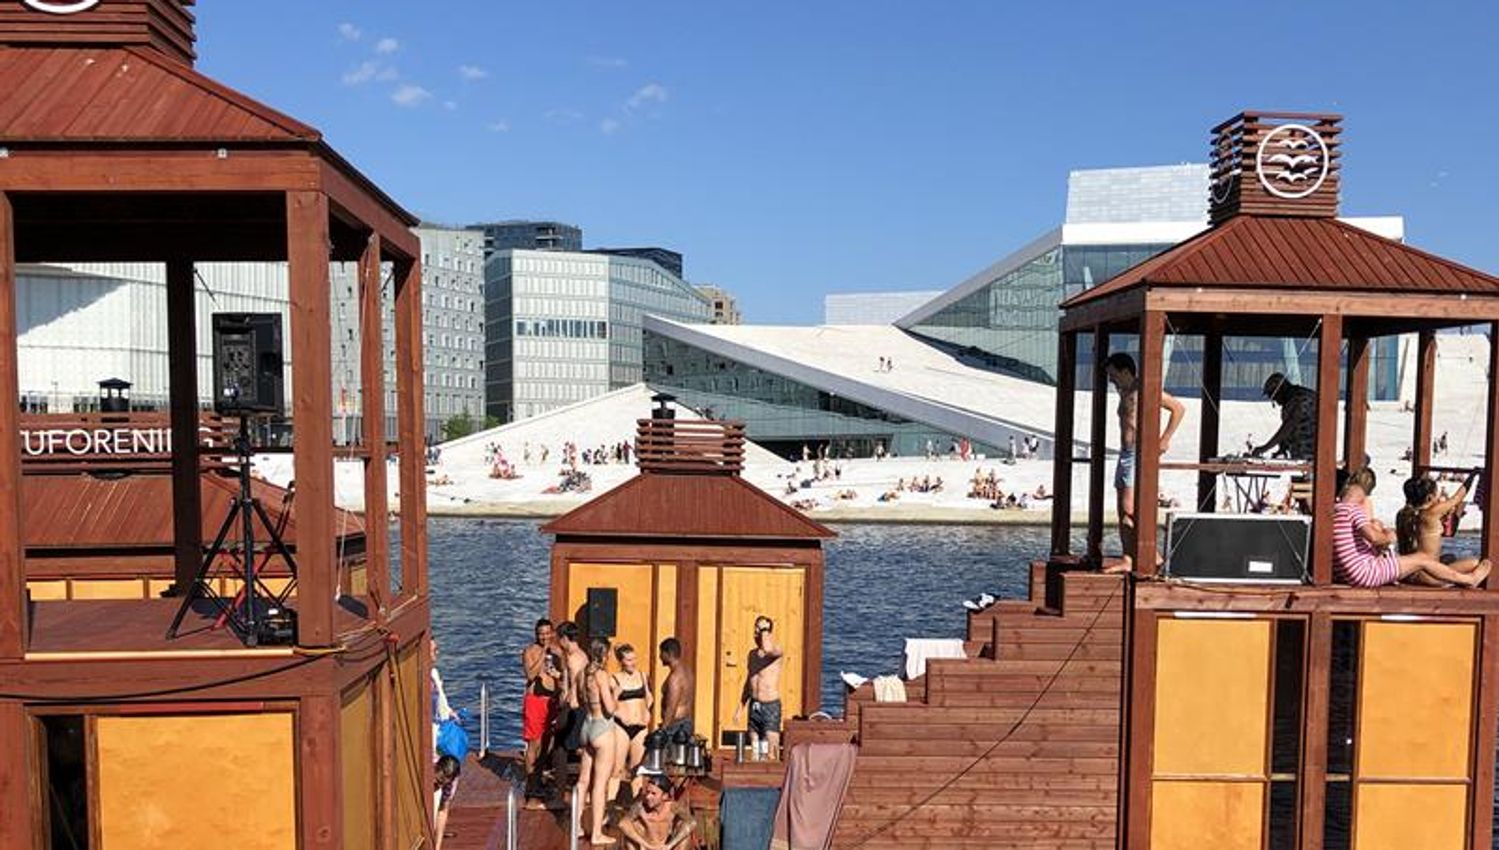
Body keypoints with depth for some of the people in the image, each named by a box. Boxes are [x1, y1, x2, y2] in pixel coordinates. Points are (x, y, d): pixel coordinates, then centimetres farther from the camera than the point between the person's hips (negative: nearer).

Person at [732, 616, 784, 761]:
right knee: (755, 753, 9)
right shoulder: (752, 654, 11)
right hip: (754, 705, 7)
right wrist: (740, 707, 19)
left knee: (771, 756, -11)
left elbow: (767, 649, -36)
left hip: (771, 706, -7)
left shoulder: (777, 652, -11)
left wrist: (764, 631, -18)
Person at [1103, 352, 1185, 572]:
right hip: (1125, 454, 9)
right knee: (1123, 512, 5)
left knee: (1129, 508, -16)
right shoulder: (1125, 393, 18)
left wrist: (1164, 440, -11)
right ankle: (1127, 561, 8)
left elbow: (1179, 408, -10)